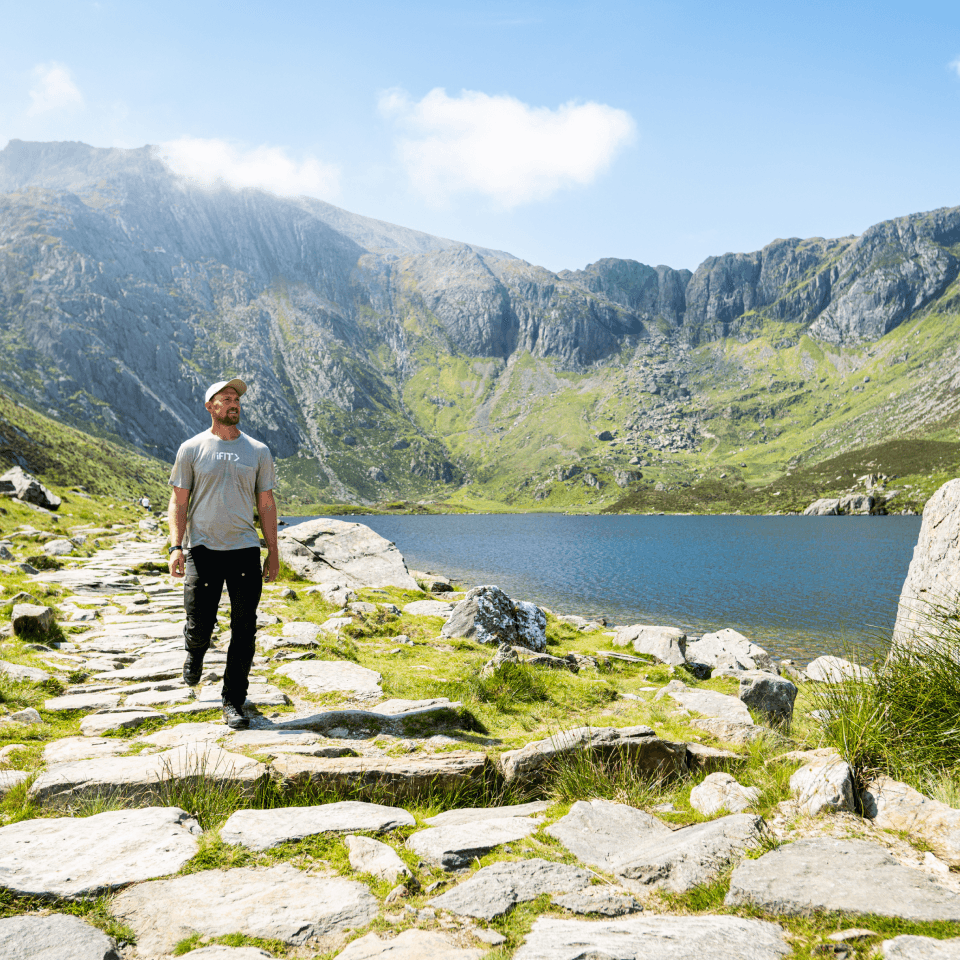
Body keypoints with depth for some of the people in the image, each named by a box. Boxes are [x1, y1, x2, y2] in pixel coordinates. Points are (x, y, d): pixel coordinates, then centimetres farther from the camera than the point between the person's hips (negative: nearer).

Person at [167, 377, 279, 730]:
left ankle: (233, 703, 11)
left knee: (244, 631, 0)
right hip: (202, 549, -1)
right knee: (199, 625, -1)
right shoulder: (191, 449, 4)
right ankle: (194, 652, 37)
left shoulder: (258, 451, 9)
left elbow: (266, 505, 12)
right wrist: (176, 547, -8)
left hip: (245, 549, 2)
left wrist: (273, 552, 9)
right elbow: (178, 502, 4)